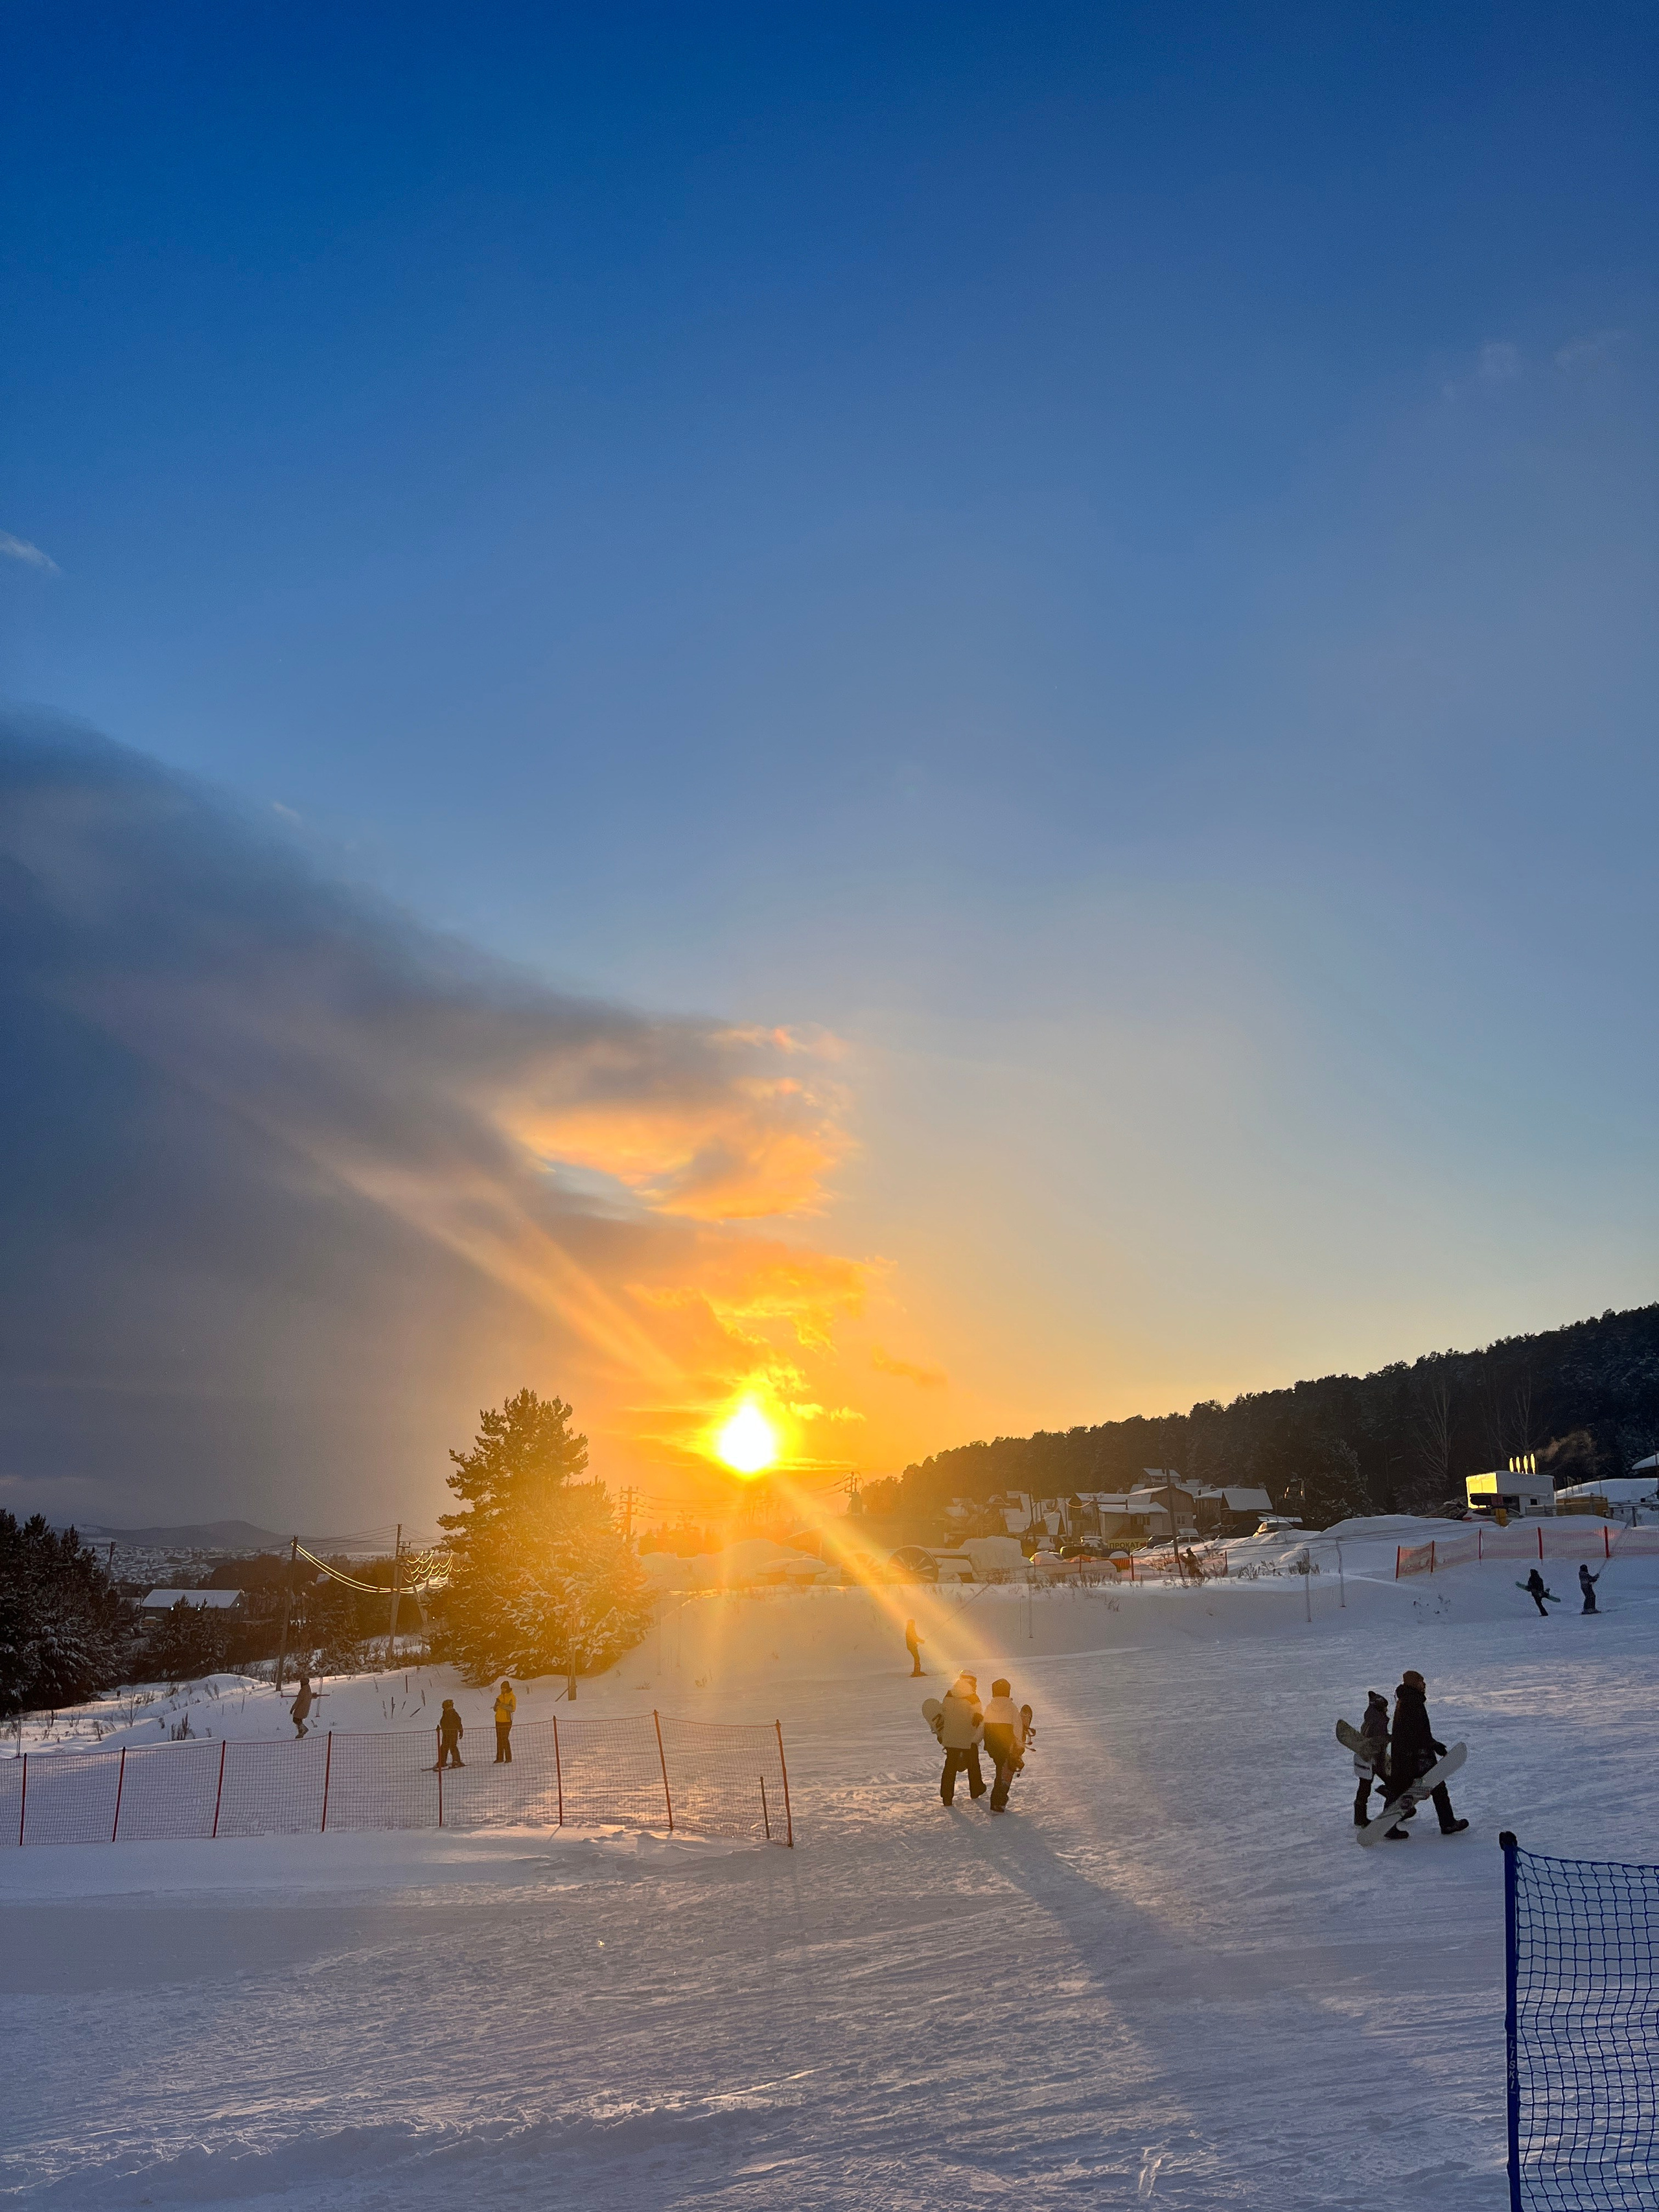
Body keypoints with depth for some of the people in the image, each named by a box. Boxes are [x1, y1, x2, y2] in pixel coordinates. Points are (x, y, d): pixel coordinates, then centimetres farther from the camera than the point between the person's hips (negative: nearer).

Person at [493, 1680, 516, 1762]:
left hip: (507, 1721, -6)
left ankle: (509, 1758, -6)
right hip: (499, 1720, 6)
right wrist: (497, 1705, -7)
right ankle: (500, 1758, 14)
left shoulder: (512, 1697, -5)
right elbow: (495, 1709, 16)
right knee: (499, 1739, 7)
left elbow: (513, 1709, -16)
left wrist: (503, 1705, -23)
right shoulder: (500, 1697, 13)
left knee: (505, 1739, -11)